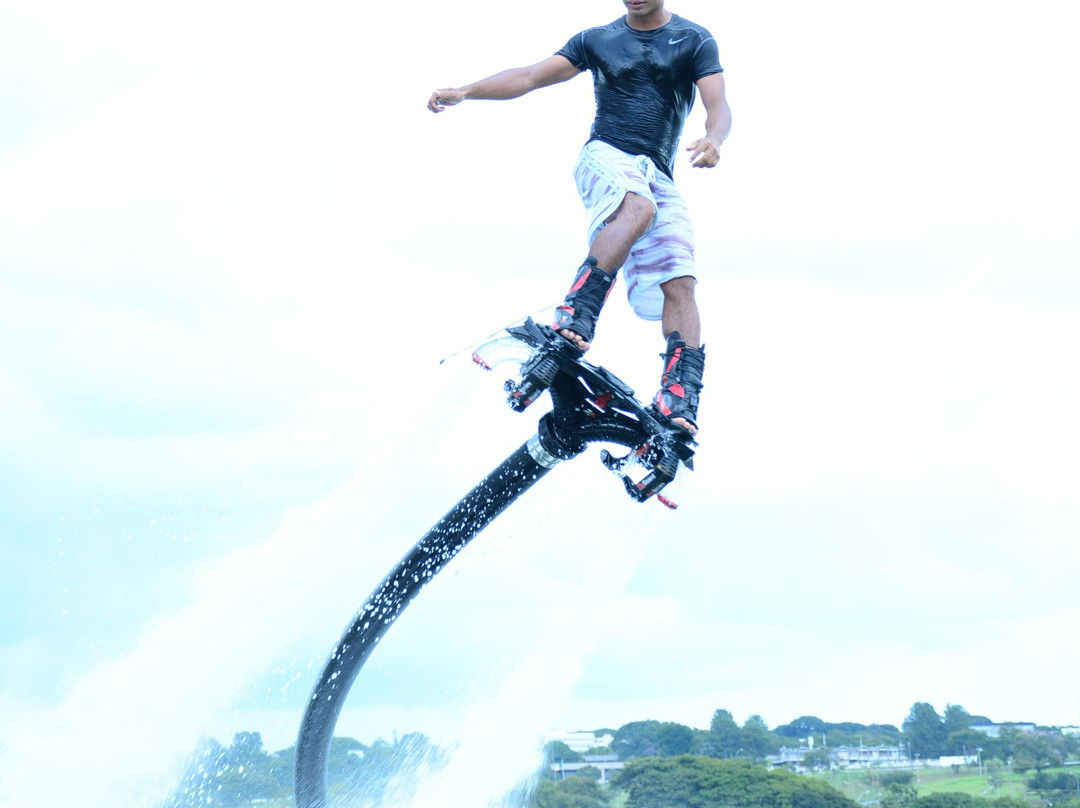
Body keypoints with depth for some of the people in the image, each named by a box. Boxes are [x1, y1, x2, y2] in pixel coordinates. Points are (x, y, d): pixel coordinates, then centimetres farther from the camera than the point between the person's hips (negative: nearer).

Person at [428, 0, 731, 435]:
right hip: (606, 155, -2)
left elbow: (718, 105, -4)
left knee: (679, 283, -16)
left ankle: (680, 396, -20)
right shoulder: (597, 39, 12)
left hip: (660, 174, 2)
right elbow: (530, 76, 5)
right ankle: (575, 314, -43)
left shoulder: (694, 40, 9)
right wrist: (464, 91, -9)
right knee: (638, 207, -38)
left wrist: (713, 139, -28)